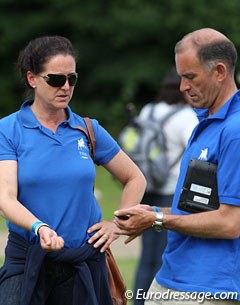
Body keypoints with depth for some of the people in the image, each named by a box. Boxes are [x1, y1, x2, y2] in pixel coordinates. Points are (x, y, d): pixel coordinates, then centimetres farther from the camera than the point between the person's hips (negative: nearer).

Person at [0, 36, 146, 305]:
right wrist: (40, 228, -32)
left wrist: (118, 224, 5)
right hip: (27, 259, -2)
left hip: (85, 260, 3)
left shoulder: (89, 129, 5)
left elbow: (135, 179, 17)